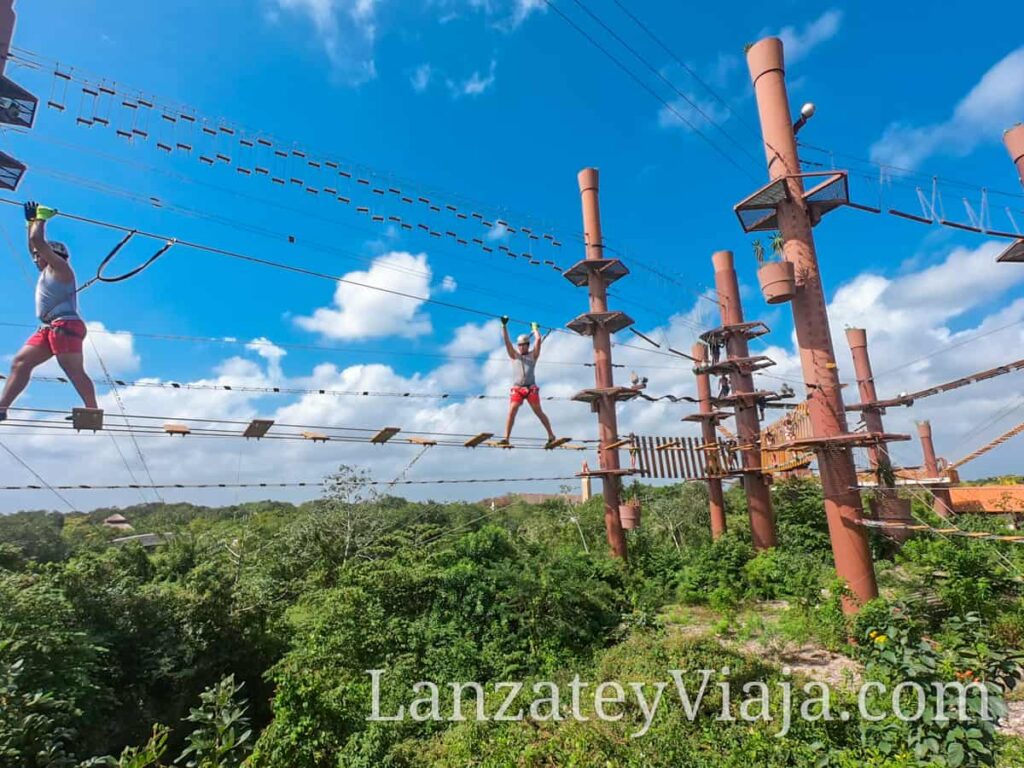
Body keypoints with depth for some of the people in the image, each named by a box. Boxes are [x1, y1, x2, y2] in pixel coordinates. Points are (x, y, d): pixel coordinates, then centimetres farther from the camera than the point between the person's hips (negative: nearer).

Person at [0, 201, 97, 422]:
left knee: (75, 372, -15)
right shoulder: (47, 271, 28)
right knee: (20, 362, 1)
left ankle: (93, 412, -17)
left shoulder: (60, 267, 3)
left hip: (66, 325, -10)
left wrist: (41, 218, 10)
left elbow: (37, 241, -5)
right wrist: (31, 221, 38)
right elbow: (32, 246, 39)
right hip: (49, 328, 10)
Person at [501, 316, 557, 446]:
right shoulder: (514, 355, 15)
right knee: (511, 412, -12)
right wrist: (504, 325, 2)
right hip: (517, 389, 1)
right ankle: (506, 438, -13)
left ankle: (551, 435, 11)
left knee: (539, 412, 1)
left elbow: (538, 340, 5)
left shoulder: (533, 355, 12)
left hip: (531, 389, -1)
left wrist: (535, 327, 18)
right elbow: (506, 340, 8)